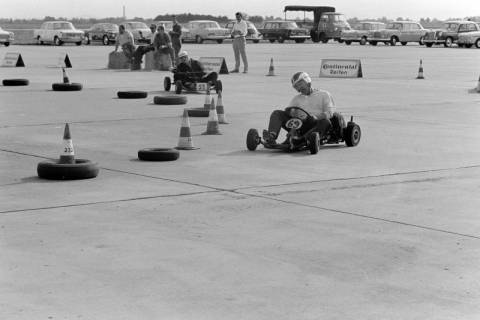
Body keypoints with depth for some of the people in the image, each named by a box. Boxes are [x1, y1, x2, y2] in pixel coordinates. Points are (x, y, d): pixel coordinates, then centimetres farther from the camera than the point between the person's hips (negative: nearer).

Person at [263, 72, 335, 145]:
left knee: (325, 122, -36)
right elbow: (288, 110, 11)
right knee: (277, 113, -10)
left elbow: (329, 113, 0)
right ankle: (271, 137, -34)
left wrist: (316, 117, -20)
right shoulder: (297, 98, 25)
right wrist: (292, 112, -15)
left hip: (315, 124, -3)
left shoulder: (324, 94, 13)